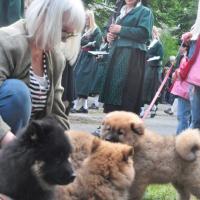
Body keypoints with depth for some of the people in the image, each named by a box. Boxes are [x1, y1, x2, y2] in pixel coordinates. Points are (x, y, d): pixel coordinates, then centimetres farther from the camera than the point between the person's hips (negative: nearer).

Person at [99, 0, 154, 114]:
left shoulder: (145, 12, 3)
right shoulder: (122, 13, 23)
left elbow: (144, 33, -12)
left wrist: (121, 30, -13)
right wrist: (111, 36, 7)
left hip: (132, 56, -7)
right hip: (117, 55, 7)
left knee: (127, 91, -14)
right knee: (113, 87, 1)